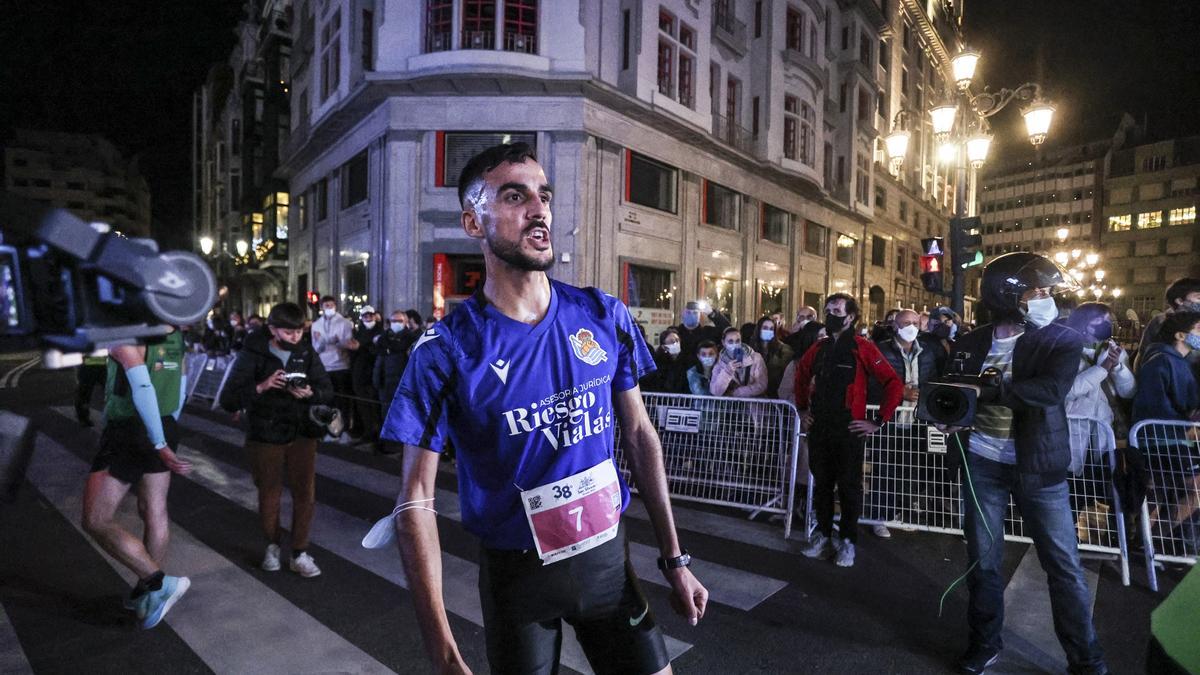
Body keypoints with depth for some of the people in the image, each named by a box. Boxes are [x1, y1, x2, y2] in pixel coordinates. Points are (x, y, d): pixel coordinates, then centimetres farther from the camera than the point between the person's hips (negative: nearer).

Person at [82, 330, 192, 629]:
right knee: (154, 513, 15)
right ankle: (148, 591, 28)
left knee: (95, 521, 2)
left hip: (127, 433, -7)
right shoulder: (174, 334, 6)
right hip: (165, 429, 8)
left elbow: (142, 387, -25)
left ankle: (160, 583, -3)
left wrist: (160, 445, -26)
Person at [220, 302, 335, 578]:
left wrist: (310, 393, -20)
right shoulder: (252, 354, -9)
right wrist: (260, 387, -28)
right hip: (265, 437, -2)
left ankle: (299, 554, 16)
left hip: (302, 434, 2)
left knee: (305, 493, 1)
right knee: (269, 495, 12)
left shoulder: (306, 353, -1)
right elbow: (227, 400, -12)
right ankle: (272, 546, 35)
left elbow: (328, 392, 1)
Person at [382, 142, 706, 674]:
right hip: (516, 574, -2)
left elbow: (639, 435, 1)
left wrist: (674, 559, 3)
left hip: (607, 557, 3)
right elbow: (417, 499, -14)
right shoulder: (445, 351, -15)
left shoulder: (604, 316, -6)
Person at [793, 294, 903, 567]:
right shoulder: (820, 347, 8)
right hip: (819, 429, 5)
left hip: (849, 431, -5)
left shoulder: (863, 347, -9)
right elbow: (802, 375, 25)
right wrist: (802, 408, 19)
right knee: (821, 483, 13)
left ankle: (847, 541, 20)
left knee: (849, 487, 6)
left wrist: (879, 421, -11)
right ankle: (823, 535, 26)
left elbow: (894, 384, -12)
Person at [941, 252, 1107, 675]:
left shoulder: (1062, 340, -6)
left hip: (1038, 467, -2)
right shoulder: (970, 343, 2)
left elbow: (1050, 390, -24)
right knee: (983, 560, 13)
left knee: (1064, 565, 7)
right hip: (982, 464, 2)